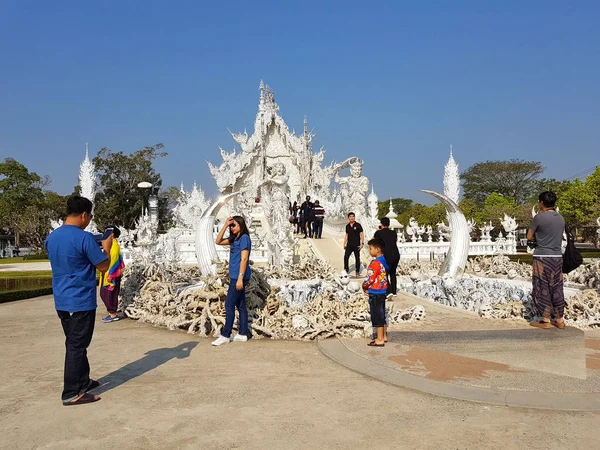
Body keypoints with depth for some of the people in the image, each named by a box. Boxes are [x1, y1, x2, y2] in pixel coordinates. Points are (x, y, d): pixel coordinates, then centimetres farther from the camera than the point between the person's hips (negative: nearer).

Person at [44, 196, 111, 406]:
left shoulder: (51, 237, 7)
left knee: (74, 343, 19)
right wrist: (106, 247, 4)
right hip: (81, 301, -8)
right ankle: (72, 393, 5)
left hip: (61, 301, 8)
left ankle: (82, 381, 31)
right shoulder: (84, 238, -18)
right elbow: (103, 266, -13)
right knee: (77, 346, -1)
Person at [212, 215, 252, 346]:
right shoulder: (234, 239, 15)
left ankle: (225, 336, -2)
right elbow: (218, 241, 18)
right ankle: (242, 334, 14)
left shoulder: (244, 237, -11)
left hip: (239, 277, -9)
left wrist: (240, 278, -22)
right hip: (235, 276, 9)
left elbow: (244, 259, -17)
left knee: (229, 305, -6)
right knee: (240, 305, 10)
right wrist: (225, 225, 8)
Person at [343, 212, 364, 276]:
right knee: (346, 257, -4)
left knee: (357, 258, 4)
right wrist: (344, 244, 13)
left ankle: (357, 272, 14)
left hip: (356, 245, -3)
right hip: (349, 245, 3)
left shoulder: (358, 225, -5)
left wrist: (362, 243, -13)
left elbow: (361, 234, -6)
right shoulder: (347, 226, 9)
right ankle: (346, 270, 10)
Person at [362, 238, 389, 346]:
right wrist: (369, 286, 9)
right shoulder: (384, 261, 7)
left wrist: (364, 286, -1)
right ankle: (384, 336, 27)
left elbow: (370, 279, -20)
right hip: (382, 291, 9)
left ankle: (380, 340, 5)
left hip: (375, 293, -9)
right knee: (381, 315, 17)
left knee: (377, 316, -1)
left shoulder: (375, 263, -20)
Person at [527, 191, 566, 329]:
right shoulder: (561, 218, 9)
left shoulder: (539, 217, -11)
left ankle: (546, 320, 4)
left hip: (542, 257, -6)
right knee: (556, 289, 11)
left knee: (542, 288, 1)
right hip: (557, 257, 6)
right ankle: (559, 320, 15)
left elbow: (529, 237, -3)